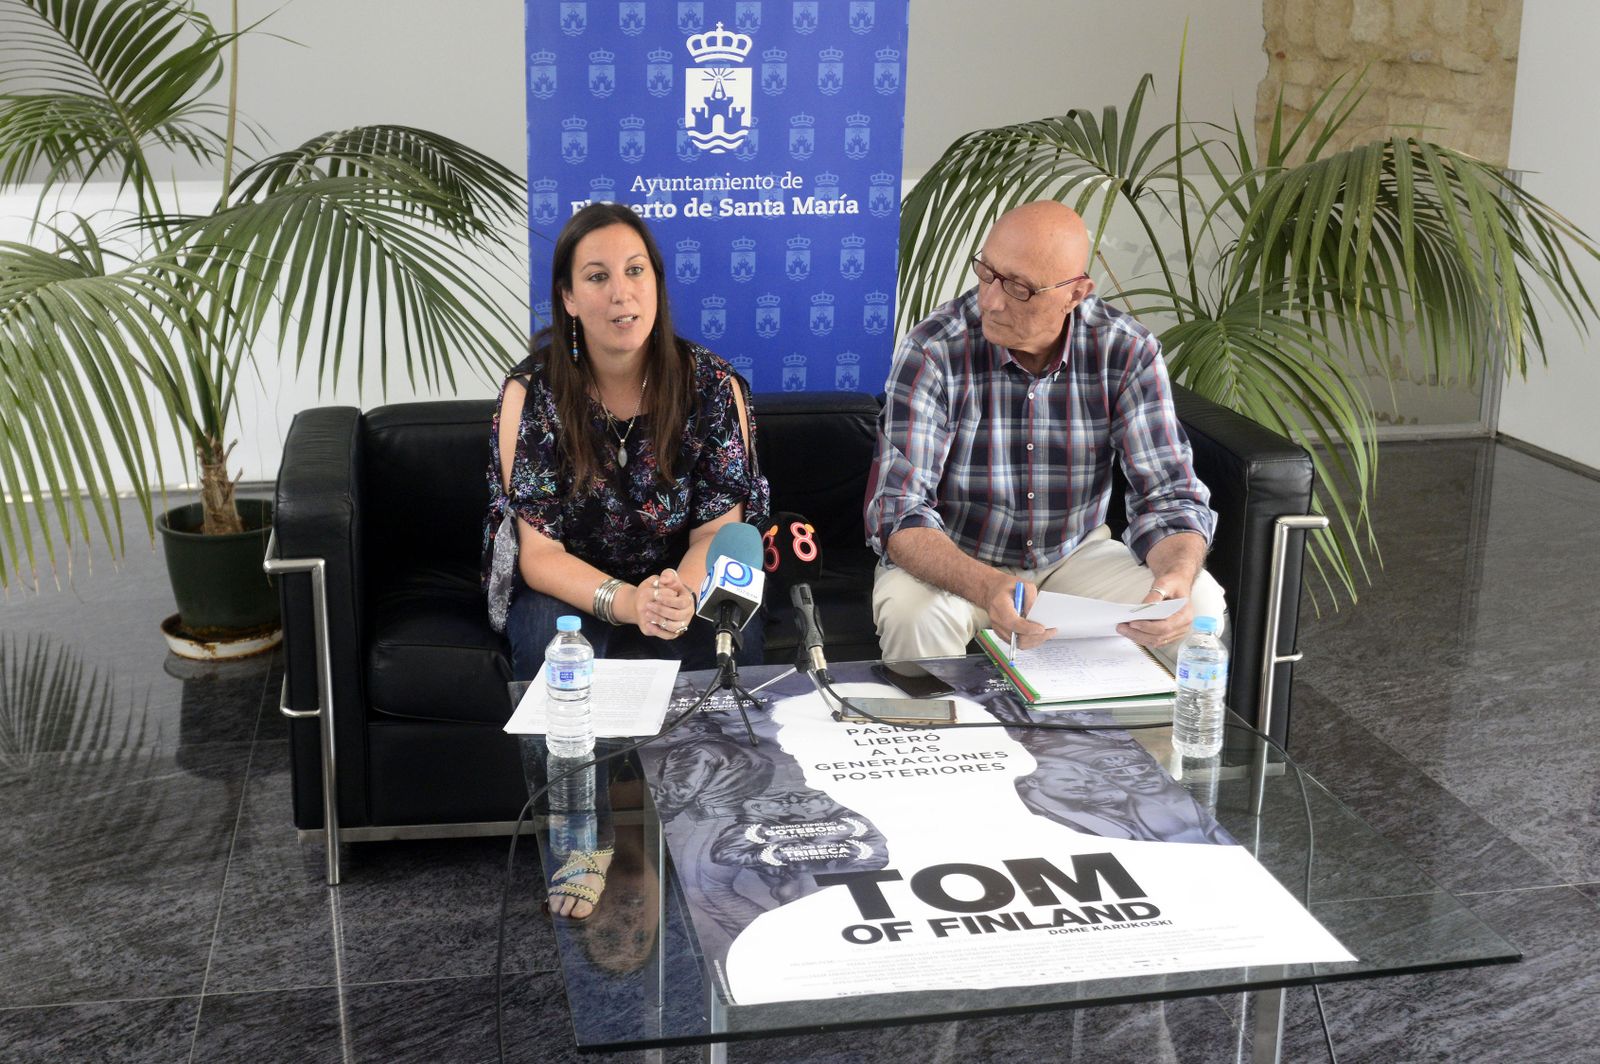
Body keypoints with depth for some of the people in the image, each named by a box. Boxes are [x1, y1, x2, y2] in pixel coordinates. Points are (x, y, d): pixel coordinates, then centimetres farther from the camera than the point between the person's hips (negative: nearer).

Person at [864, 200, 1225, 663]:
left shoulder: (1127, 352, -13)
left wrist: (1178, 576, -37)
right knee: (917, 615, -35)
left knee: (1200, 603, -20)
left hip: (1074, 554, 3)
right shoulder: (934, 351, -21)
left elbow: (1169, 495, -13)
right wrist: (988, 588, -46)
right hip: (951, 562, -2)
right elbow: (898, 513, -27)